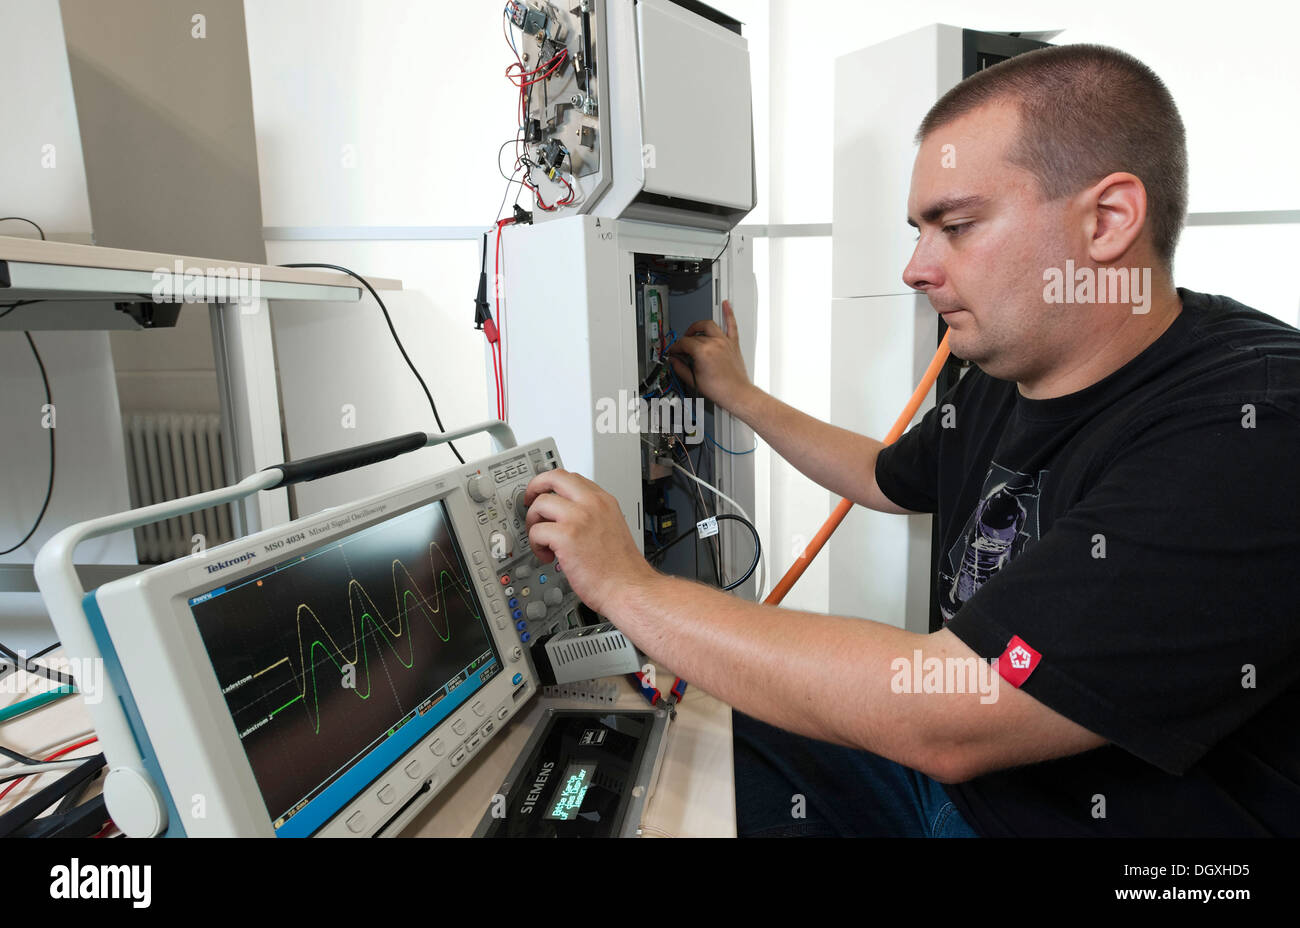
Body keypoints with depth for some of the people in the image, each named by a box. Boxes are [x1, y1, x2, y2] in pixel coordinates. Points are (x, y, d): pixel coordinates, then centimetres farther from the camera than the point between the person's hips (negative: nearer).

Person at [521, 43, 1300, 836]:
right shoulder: (1001, 386, -2)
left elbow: (944, 723, -36)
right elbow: (886, 479, 19)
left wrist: (627, 586, -28)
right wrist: (737, 394, 17)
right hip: (957, 766, 7)